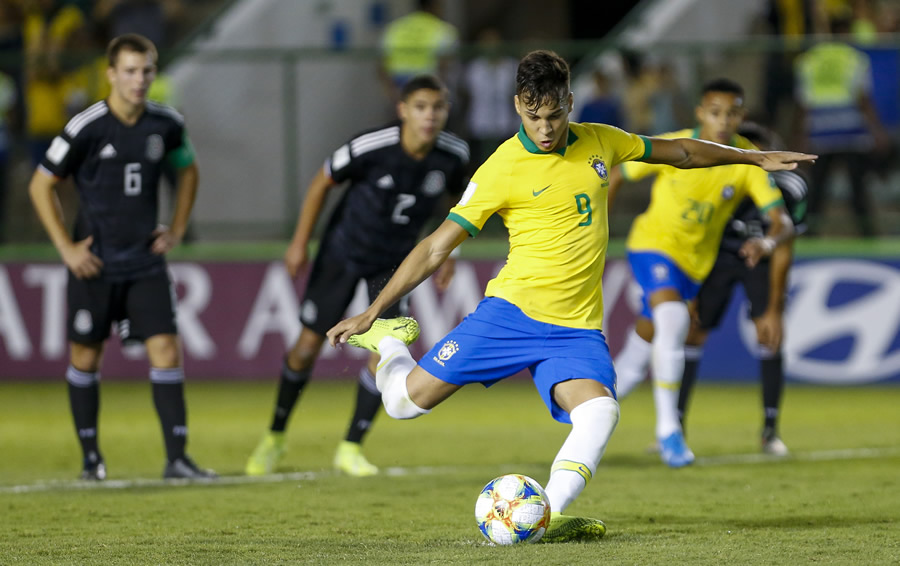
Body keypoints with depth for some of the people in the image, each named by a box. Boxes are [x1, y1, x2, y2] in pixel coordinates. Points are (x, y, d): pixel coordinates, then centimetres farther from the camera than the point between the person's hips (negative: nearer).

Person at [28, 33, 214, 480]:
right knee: (85, 359, 6)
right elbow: (40, 186, -3)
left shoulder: (166, 125, -1)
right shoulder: (86, 128, -12)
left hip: (145, 261, 2)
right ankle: (91, 457, 21)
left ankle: (177, 457, -6)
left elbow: (187, 169, 20)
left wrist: (177, 229, 12)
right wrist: (65, 247, -6)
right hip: (94, 263, -2)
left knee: (165, 351, -8)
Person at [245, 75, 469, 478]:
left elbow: (454, 197, 7)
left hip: (394, 261, 2)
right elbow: (322, 182, -11)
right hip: (343, 253, -2)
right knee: (307, 346, 2)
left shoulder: (453, 155, -17)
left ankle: (351, 448, 3)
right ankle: (275, 437, 25)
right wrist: (299, 243, -9)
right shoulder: (372, 147, -28)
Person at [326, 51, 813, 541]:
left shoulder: (599, 142, 6)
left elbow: (676, 151, 24)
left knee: (600, 410, -27)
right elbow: (437, 247, -4)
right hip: (511, 312, -2)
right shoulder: (502, 169, -8)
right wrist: (372, 311, -8)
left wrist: (753, 157, 30)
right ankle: (388, 339, 27)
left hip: (576, 329, 3)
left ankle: (548, 515, -32)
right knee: (405, 401, -5)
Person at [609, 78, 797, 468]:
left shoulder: (748, 161, -15)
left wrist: (768, 242, -44)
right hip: (653, 245, -3)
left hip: (696, 262, 3)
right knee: (672, 319, -32)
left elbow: (782, 221, -22)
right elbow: (618, 175, -2)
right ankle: (667, 428, -26)